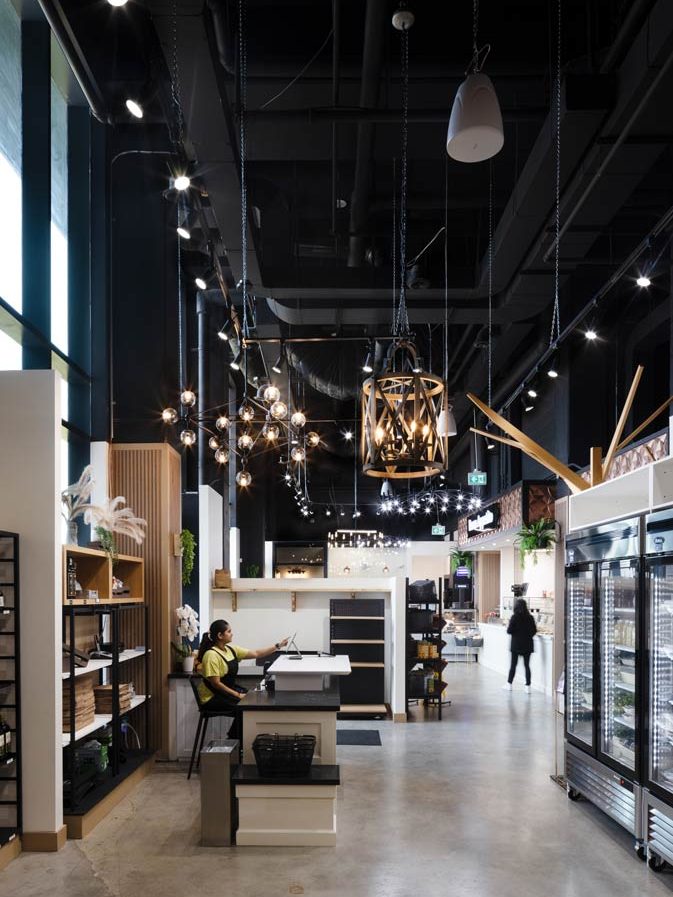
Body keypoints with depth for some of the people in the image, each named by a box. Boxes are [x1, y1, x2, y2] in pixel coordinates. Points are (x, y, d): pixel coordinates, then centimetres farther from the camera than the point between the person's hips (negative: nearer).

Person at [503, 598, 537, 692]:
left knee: (513, 664, 8)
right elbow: (534, 631, 2)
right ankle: (528, 686, 4)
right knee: (527, 665, 6)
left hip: (516, 644, -2)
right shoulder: (530, 617, -3)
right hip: (527, 644, 2)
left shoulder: (515, 617, -12)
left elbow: (509, 631, -12)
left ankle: (509, 684, 16)